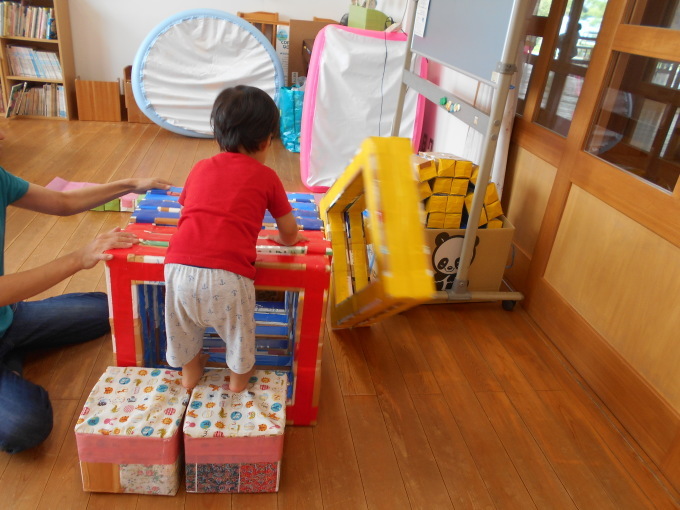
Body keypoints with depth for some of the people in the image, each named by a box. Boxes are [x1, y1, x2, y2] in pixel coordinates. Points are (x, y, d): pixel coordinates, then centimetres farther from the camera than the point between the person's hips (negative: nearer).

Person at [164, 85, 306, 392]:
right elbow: (290, 232, 17)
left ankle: (189, 370, 52)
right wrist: (285, 240, 40)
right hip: (228, 274, -3)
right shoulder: (266, 176, 11)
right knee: (238, 328, 25)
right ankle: (239, 375, 47)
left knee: (183, 323, 29)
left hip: (181, 265, 3)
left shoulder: (200, 168, 19)